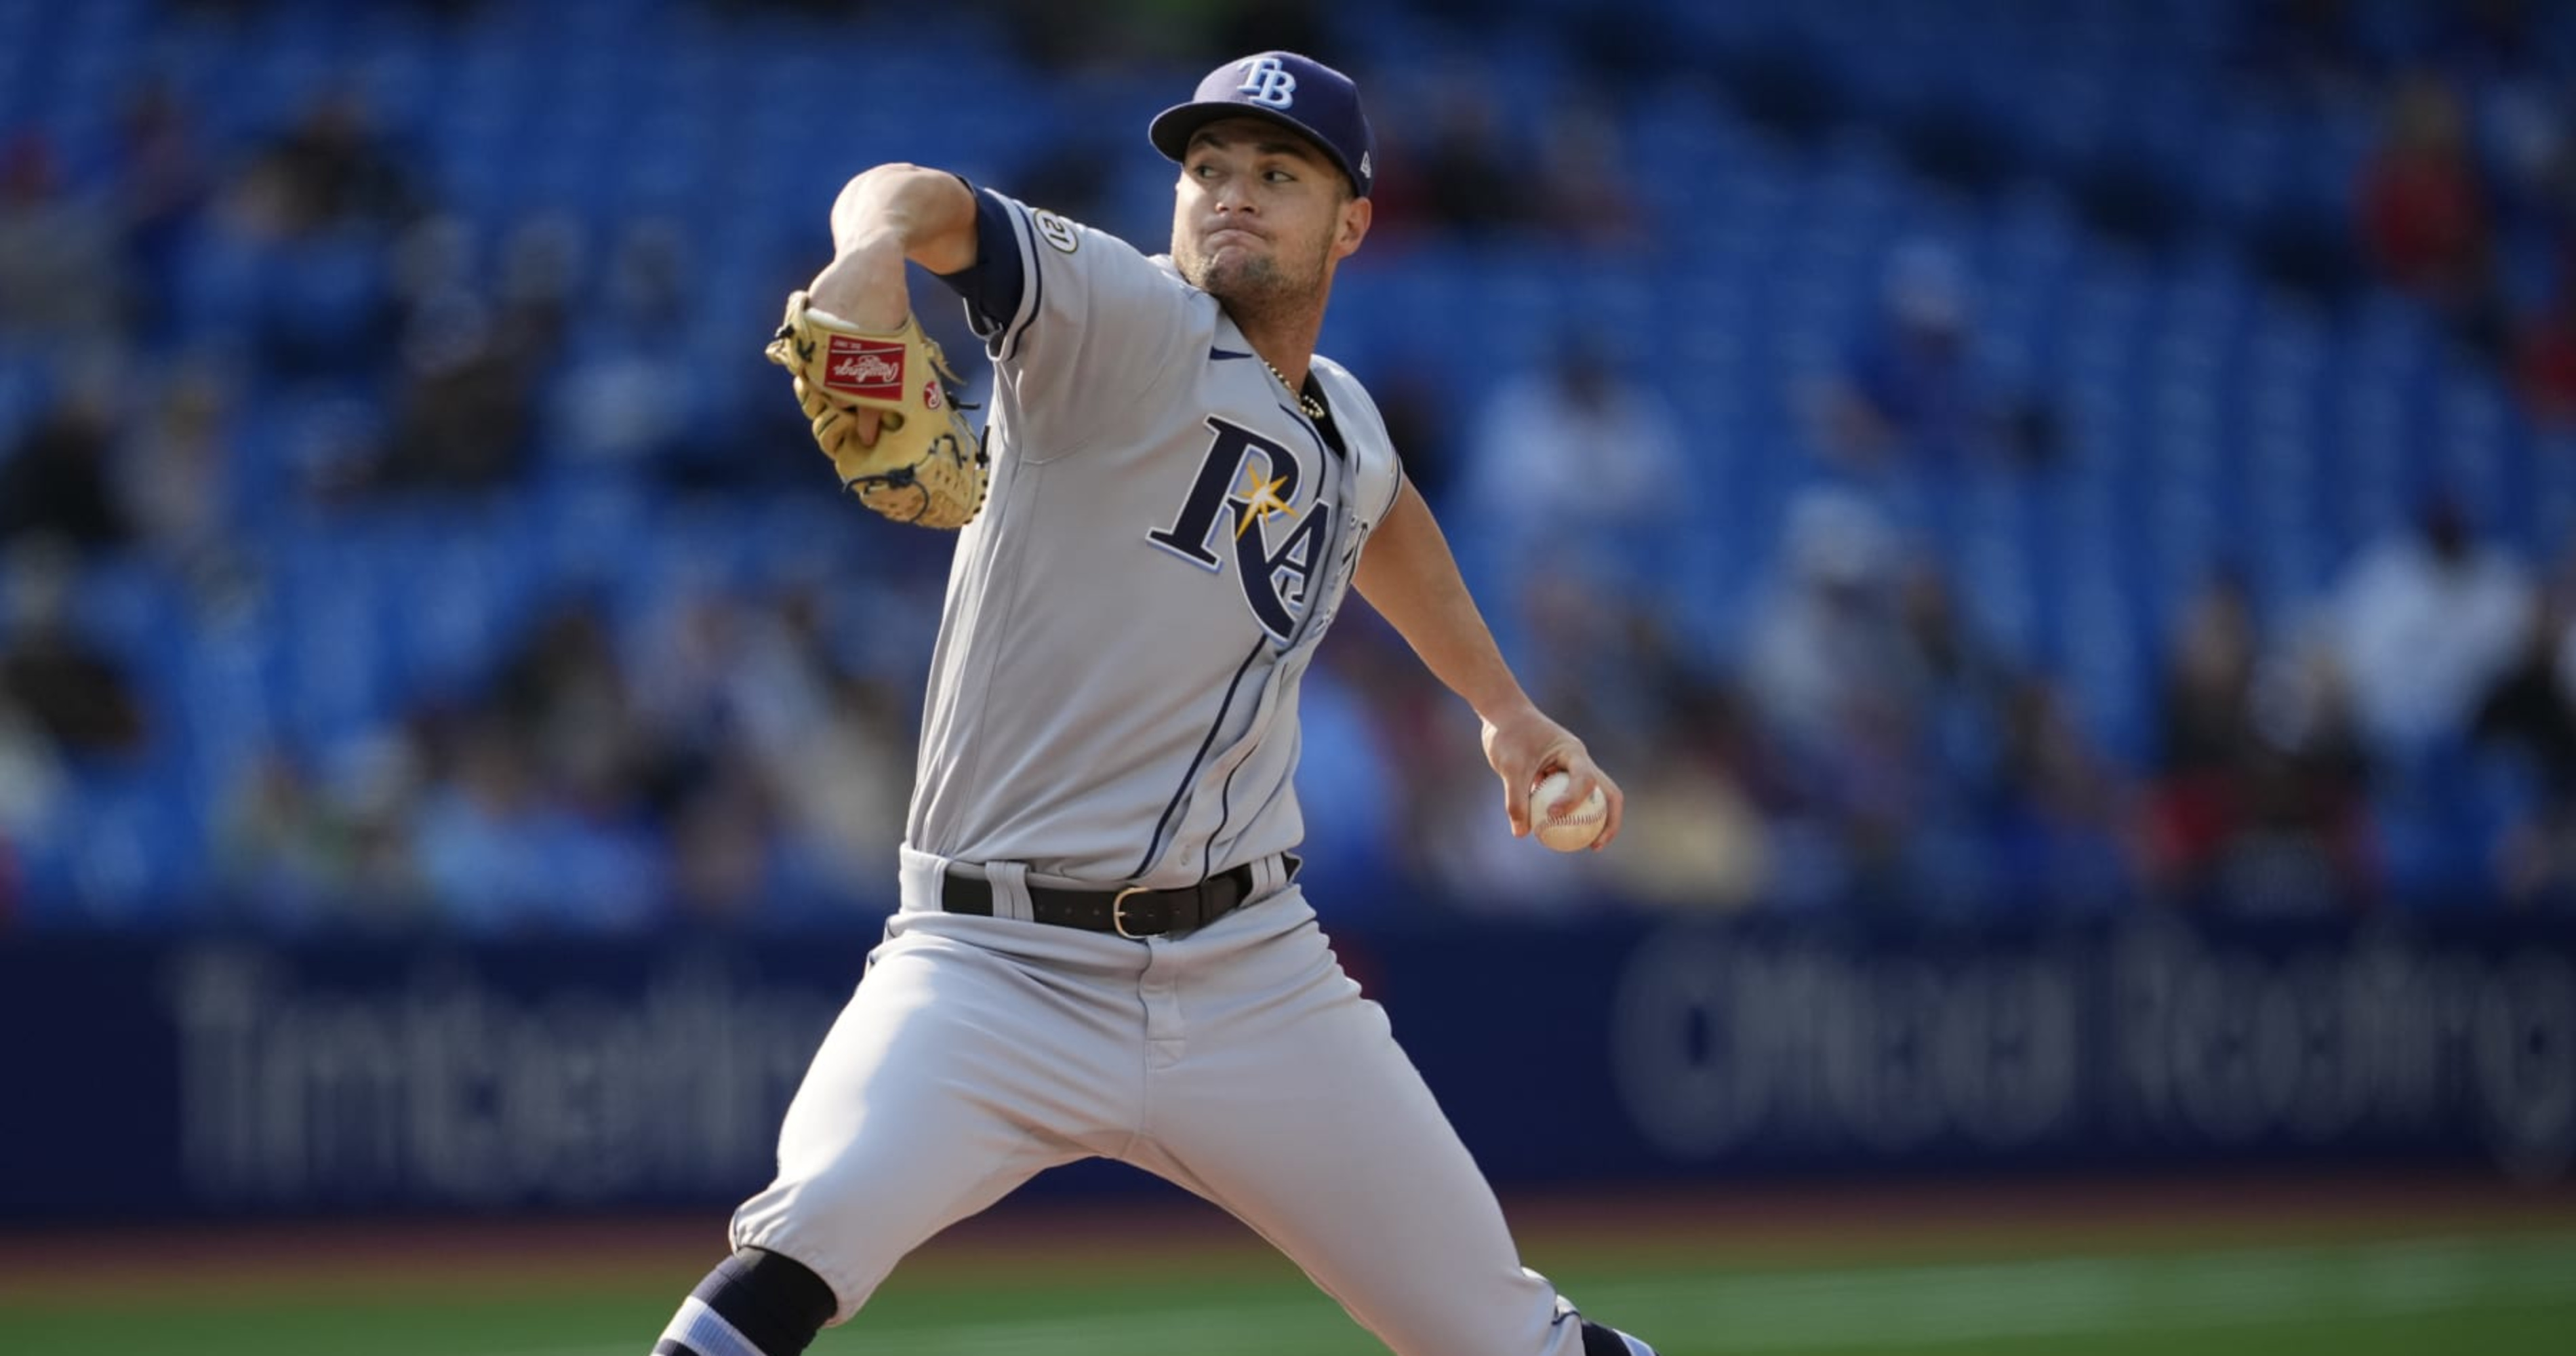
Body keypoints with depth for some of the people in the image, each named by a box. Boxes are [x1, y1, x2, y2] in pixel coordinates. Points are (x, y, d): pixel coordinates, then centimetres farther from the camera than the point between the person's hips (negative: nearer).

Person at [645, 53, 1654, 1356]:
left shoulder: (1344, 429, 12)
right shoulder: (1127, 329, -8)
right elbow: (932, 204, -27)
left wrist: (1503, 705, 35)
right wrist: (878, 239, -50)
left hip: (1252, 985, 5)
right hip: (997, 969, -5)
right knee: (815, 1227, -33)